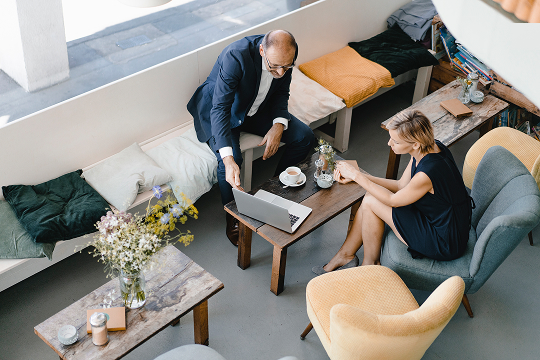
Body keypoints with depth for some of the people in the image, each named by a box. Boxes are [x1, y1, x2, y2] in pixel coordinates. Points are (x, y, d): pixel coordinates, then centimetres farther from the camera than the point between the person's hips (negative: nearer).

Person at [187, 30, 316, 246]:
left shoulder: (287, 54, -19)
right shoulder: (235, 57, -38)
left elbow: (281, 93, -1)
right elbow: (220, 109, -41)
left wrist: (279, 125, -21)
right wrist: (228, 160, -52)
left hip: (257, 108, 6)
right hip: (219, 110, -5)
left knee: (304, 138, -7)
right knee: (232, 160, -31)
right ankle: (233, 217, -4)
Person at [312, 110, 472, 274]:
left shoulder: (428, 172, -33)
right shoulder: (430, 147, -6)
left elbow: (393, 200, -15)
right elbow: (401, 186, 5)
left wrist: (356, 175, -9)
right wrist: (356, 176, 1)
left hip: (445, 244, -9)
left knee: (371, 202, -8)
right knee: (371, 196, 4)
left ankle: (370, 265, 15)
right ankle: (345, 255, 19)